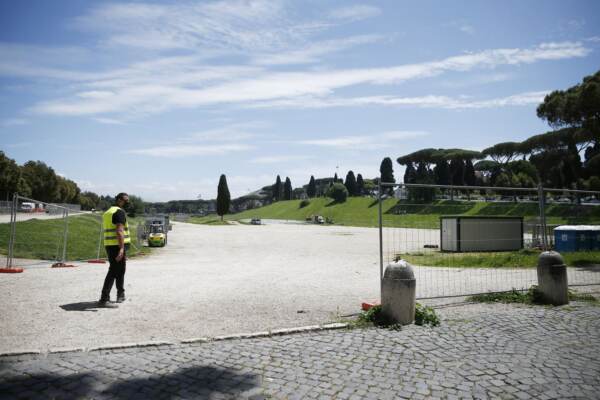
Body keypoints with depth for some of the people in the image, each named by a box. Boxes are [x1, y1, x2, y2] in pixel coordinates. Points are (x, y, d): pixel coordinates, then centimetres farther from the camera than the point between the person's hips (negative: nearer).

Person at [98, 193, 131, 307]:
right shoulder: (120, 212, -10)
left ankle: (121, 294, 30)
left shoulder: (107, 213, 19)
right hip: (118, 245, -9)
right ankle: (104, 299, -7)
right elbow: (119, 231, -22)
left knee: (120, 271, 19)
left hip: (109, 245, 9)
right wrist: (122, 248, -28)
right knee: (113, 271, -6)